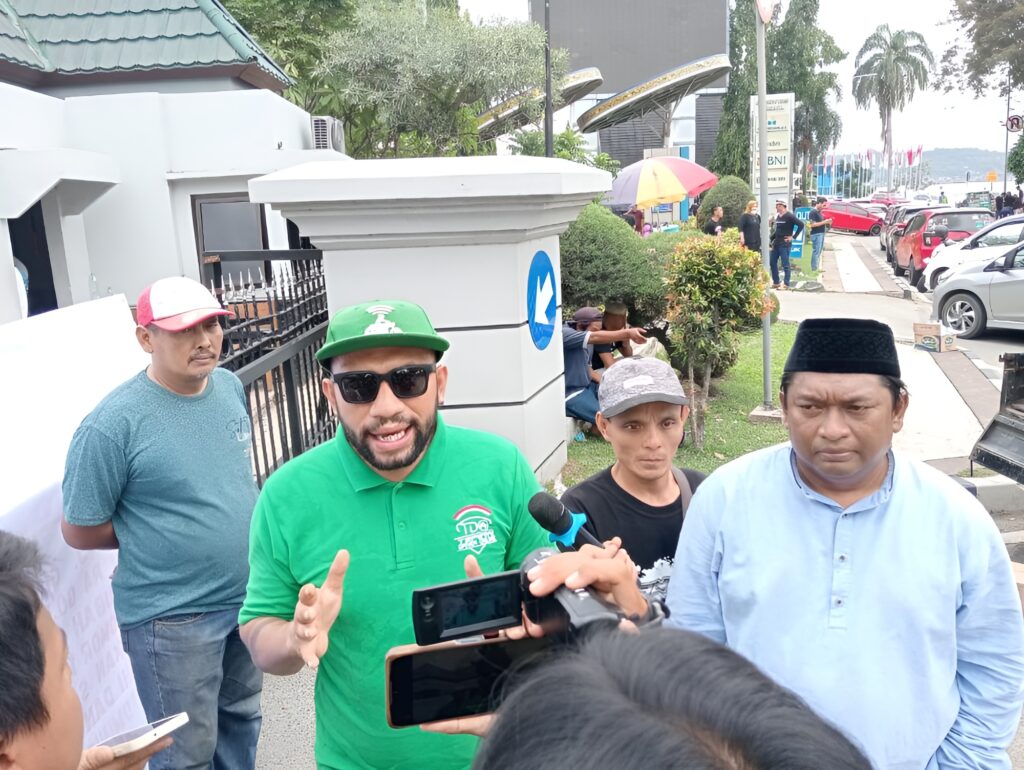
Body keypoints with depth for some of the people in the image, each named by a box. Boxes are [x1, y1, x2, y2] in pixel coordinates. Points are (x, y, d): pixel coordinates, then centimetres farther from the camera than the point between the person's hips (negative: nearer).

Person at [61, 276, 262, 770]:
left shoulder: (230, 386, -2)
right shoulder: (114, 423, -22)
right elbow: (80, 531, -13)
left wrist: (240, 527, 2)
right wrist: (169, 532, -6)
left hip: (247, 596, 6)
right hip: (172, 617, -6)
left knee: (242, 716, 26)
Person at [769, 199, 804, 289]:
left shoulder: (789, 216, -10)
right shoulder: (777, 216, 13)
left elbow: (801, 225, -15)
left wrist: (793, 236, -15)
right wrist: (771, 238, 11)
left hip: (784, 244, -8)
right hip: (776, 243, 8)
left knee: (785, 264, -4)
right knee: (773, 262, 9)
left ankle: (786, 284, 1)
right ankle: (776, 283, 18)